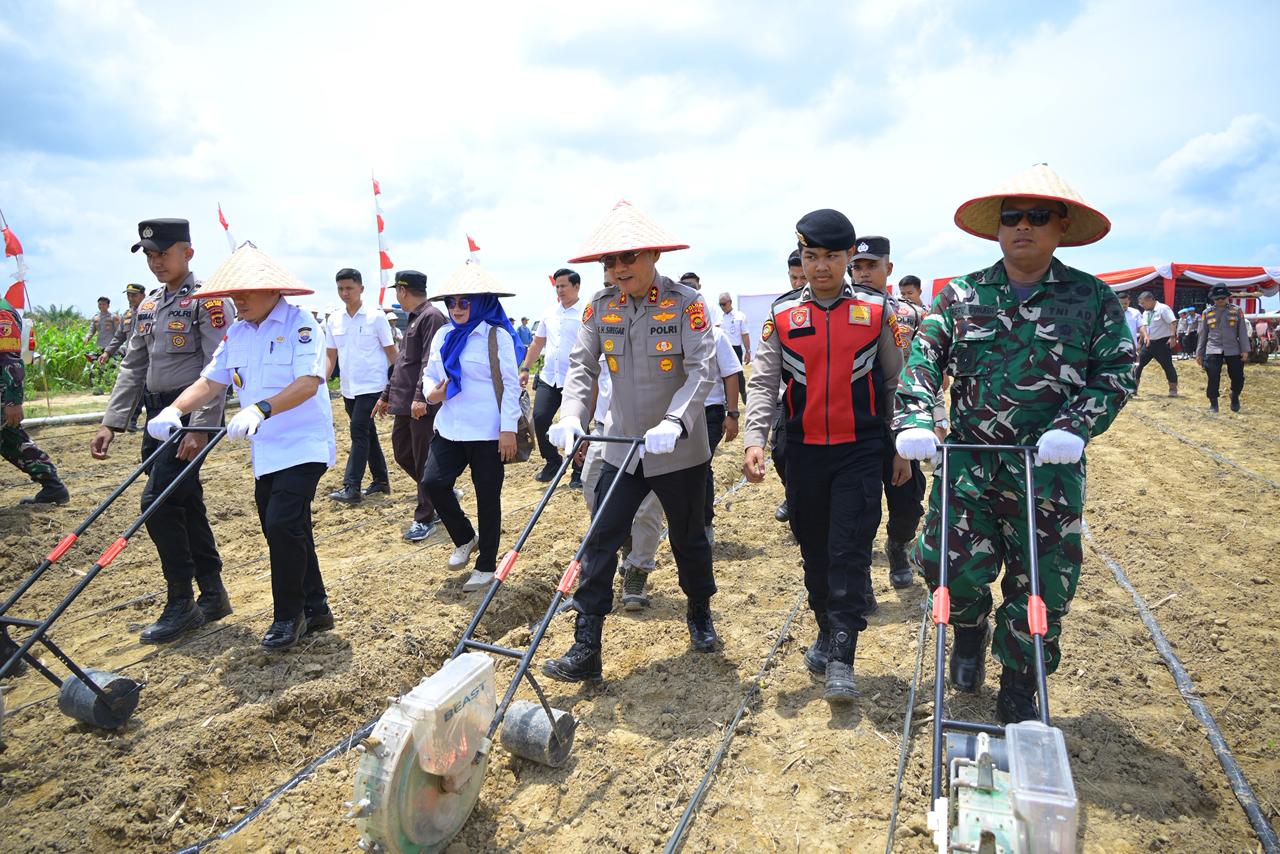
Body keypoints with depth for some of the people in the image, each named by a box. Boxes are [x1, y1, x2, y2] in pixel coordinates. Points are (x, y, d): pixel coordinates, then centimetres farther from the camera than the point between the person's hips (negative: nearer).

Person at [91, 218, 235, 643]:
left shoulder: (209, 300, -9)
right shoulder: (148, 306, 15)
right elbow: (133, 368, 17)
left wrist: (201, 428, -22)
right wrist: (112, 422, 11)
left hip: (191, 414, -8)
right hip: (157, 414, 8)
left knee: (158, 501, -12)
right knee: (186, 504, 10)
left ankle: (181, 604, 1)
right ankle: (213, 596, 21)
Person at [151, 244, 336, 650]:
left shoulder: (298, 323, -12)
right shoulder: (237, 332, 11)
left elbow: (308, 383, -24)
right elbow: (211, 381, 8)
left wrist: (261, 409, -37)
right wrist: (174, 410, -10)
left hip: (303, 445, -8)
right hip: (265, 452, 8)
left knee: (282, 524, -16)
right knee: (286, 531, 11)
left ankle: (288, 615, 1)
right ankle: (315, 608, 24)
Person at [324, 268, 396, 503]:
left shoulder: (376, 316, -7)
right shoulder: (334, 320, 7)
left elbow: (391, 352, -4)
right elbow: (331, 356, 12)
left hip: (371, 386, -6)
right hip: (348, 387, 6)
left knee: (359, 433, -10)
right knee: (368, 434, 12)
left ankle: (352, 487, -9)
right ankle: (381, 480, 22)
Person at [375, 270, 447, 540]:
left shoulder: (431, 316, -11)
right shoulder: (414, 318, 19)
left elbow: (430, 362, -21)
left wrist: (420, 397, -27)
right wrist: (387, 395, 26)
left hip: (423, 406, -10)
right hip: (404, 404, 10)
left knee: (424, 462, -2)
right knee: (402, 454, 15)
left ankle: (424, 518, 8)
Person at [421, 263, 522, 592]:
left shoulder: (496, 336, -7)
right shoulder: (443, 336, 10)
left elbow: (511, 385, -9)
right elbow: (430, 373, 18)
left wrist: (509, 428, -14)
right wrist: (431, 392, -6)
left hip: (487, 432, -5)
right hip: (450, 428, 5)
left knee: (487, 497, 4)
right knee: (434, 482, -8)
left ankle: (486, 565, 19)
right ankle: (466, 538, 19)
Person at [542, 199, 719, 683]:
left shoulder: (686, 303, -12)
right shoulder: (600, 308, 0)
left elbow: (701, 371, -20)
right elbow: (582, 367, -3)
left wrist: (674, 423, -35)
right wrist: (571, 416, -21)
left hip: (679, 452, -3)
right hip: (621, 450, 3)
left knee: (688, 540, 15)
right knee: (600, 543, -2)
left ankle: (700, 615, 41)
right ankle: (586, 649, 6)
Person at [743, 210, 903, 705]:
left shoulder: (876, 310, 1)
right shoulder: (782, 315, 3)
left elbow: (896, 379, 8)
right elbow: (763, 382, -1)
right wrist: (755, 438, -14)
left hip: (860, 449, -2)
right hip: (804, 451, 2)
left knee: (850, 551, -6)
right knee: (814, 550, 12)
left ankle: (840, 659, 0)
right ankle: (827, 631, 32)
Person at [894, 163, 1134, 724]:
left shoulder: (1094, 298, 3)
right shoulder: (961, 295, 6)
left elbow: (1115, 373, 1)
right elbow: (923, 359, 1)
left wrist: (1074, 426, -16)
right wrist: (914, 420, -15)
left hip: (1048, 468, 0)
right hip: (967, 460, 1)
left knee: (1040, 586, 6)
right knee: (952, 563, -6)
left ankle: (1018, 696, 27)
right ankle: (970, 628, 31)